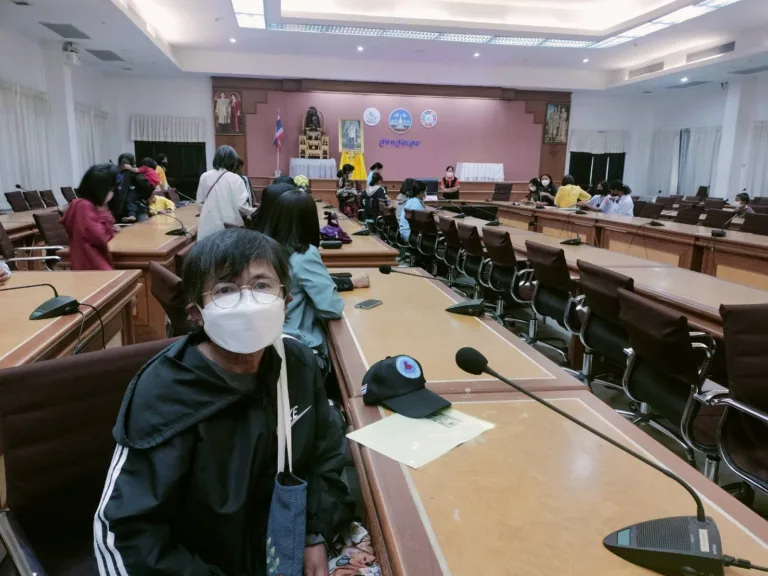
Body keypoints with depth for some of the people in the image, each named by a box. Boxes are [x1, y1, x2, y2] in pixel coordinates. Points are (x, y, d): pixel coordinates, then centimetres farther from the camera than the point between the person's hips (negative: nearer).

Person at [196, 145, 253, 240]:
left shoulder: (204, 177, 4)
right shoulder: (235, 179, -7)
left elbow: (200, 203, 11)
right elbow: (242, 205, -11)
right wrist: (253, 212, 8)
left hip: (208, 227, 3)